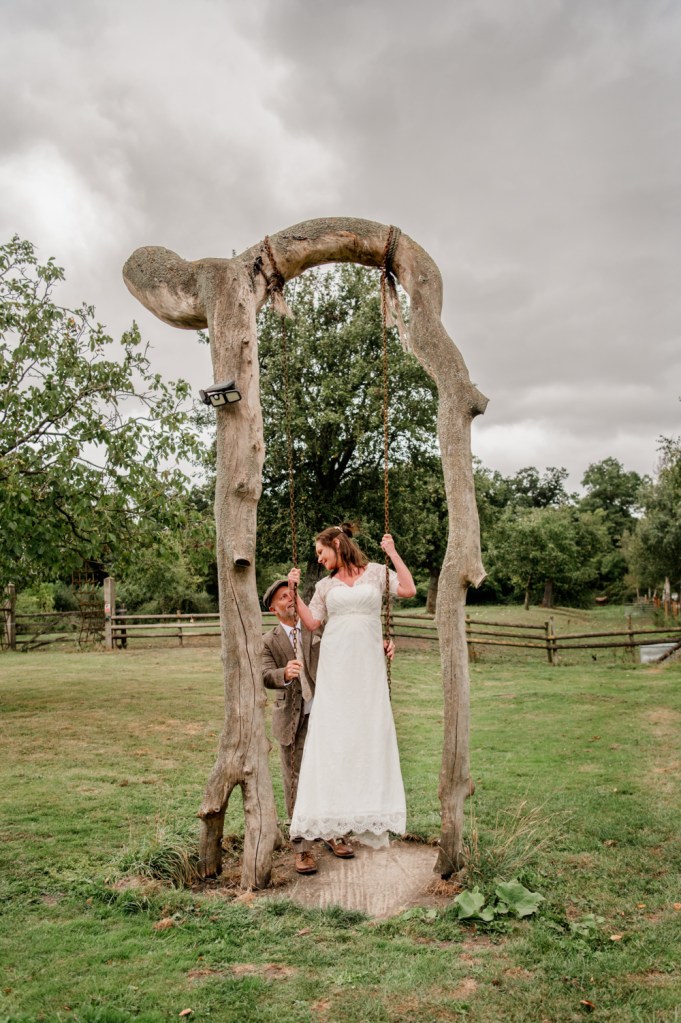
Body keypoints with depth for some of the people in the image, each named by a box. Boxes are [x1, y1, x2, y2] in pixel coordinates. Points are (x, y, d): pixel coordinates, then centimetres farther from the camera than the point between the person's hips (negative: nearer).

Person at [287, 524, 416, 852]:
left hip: (368, 667, -2)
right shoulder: (325, 585, 14)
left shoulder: (375, 572, 7)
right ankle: (331, 821, 1)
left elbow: (408, 590, -6)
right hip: (335, 667, 2)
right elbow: (312, 622, 8)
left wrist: (392, 552, -4)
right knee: (332, 735, -3)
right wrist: (294, 590, 5)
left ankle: (371, 819, 8)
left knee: (370, 733, -1)